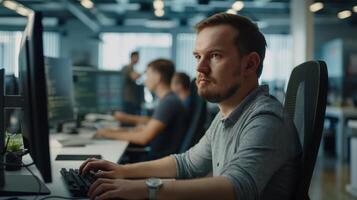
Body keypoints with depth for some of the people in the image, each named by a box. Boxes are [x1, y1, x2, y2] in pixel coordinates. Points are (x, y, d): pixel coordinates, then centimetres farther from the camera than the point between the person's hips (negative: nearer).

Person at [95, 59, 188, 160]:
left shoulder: (169, 102, -18)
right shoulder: (168, 100, 16)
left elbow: (144, 137, -22)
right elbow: (147, 128, 21)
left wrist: (112, 134, -9)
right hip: (156, 155, 9)